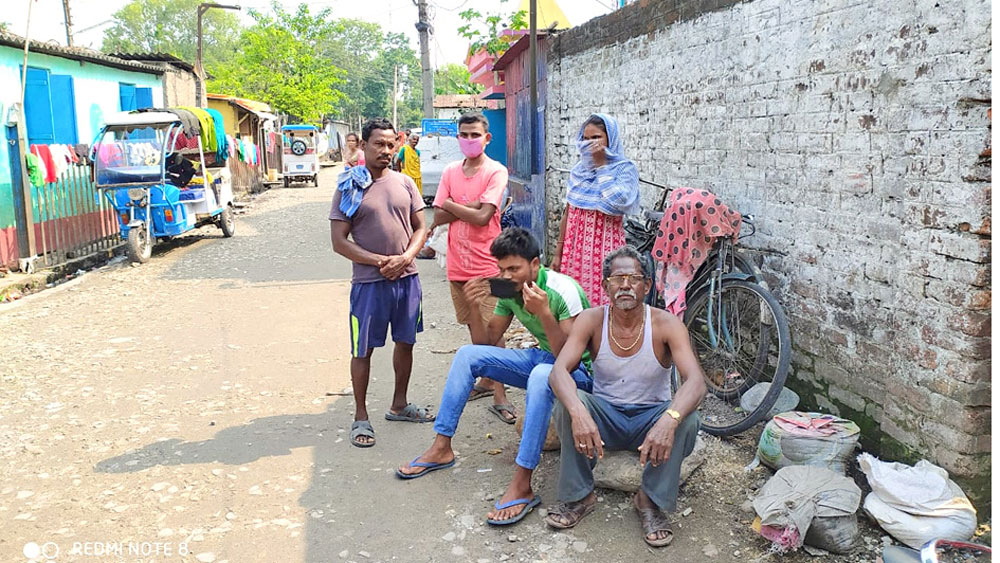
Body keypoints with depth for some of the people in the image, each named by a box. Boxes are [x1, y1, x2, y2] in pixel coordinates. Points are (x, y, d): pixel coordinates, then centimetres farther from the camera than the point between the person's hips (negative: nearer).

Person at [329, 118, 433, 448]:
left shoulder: (405, 183, 6)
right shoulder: (349, 187, -4)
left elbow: (420, 228, 8)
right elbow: (339, 241, -8)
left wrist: (405, 258, -11)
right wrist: (379, 261, -17)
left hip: (407, 278, 4)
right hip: (369, 282, -4)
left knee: (405, 342, 15)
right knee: (363, 349, 3)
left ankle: (399, 405, 33)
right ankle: (360, 417, 17)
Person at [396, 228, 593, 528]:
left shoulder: (563, 290, -24)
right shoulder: (510, 290, -2)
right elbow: (486, 342, 6)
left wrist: (544, 313, -39)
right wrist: (475, 309, -12)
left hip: (579, 371, -7)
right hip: (540, 358, 7)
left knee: (542, 374, -42)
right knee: (468, 354, -7)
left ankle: (522, 486, -39)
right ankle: (441, 448, 0)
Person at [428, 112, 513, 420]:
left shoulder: (496, 171, -7)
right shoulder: (450, 171, 9)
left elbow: (482, 217, -18)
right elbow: (438, 217, 1)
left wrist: (451, 205, -5)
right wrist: (470, 205, -11)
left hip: (486, 264, -6)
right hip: (457, 263, 6)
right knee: (473, 327, 16)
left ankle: (499, 396, 0)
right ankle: (486, 380, 32)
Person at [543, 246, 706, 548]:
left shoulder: (666, 324, -17)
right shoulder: (591, 321, -13)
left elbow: (696, 382, -29)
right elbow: (558, 372, -25)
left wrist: (669, 420, -50)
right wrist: (578, 412, -47)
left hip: (651, 418, 0)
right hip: (605, 417, 1)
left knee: (687, 419, -31)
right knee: (568, 404, -29)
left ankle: (651, 500, -8)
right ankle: (578, 496, -10)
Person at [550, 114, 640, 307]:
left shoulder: (625, 168, -3)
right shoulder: (579, 170, 11)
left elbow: (616, 202, -22)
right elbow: (568, 215, 14)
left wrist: (601, 164, -15)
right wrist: (558, 253, 11)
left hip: (605, 247, -5)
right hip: (576, 248, 5)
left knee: (601, 301, -5)